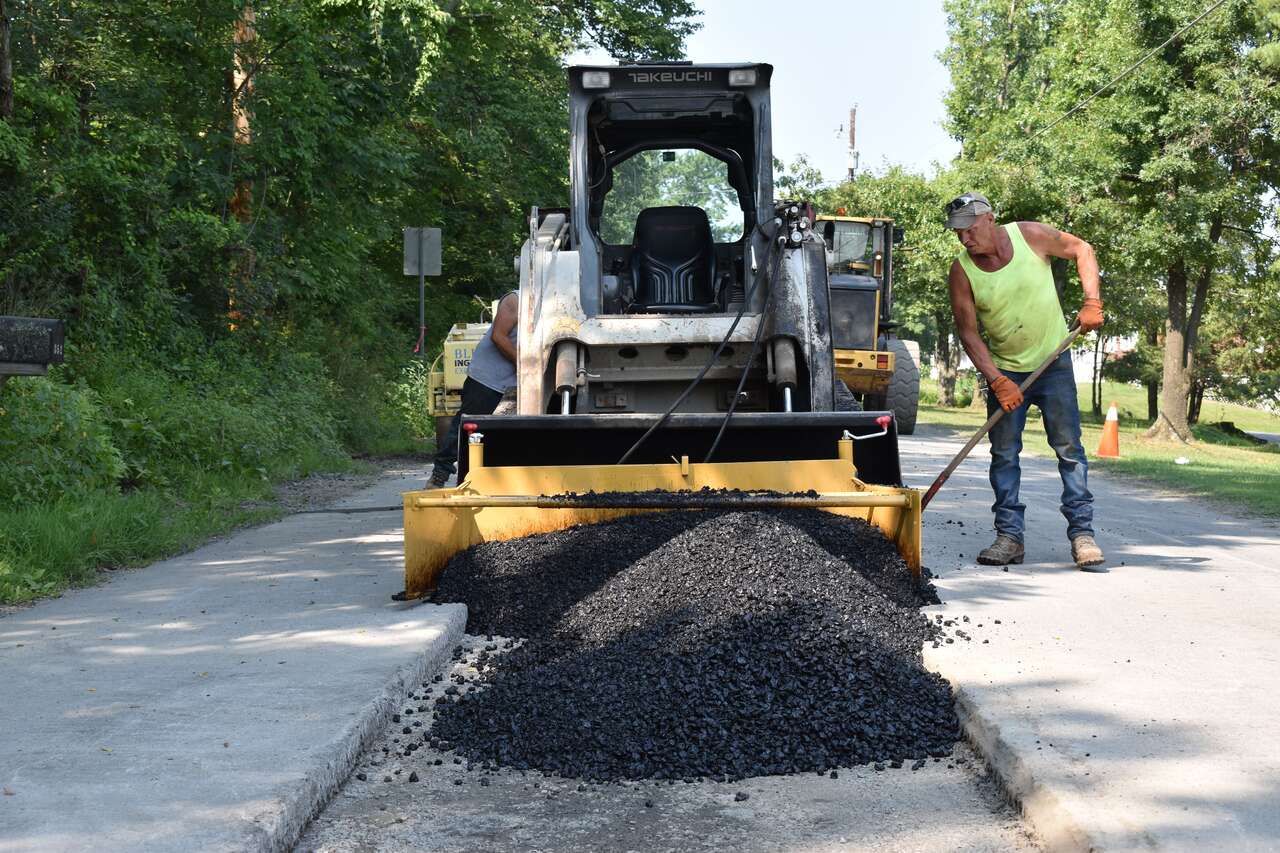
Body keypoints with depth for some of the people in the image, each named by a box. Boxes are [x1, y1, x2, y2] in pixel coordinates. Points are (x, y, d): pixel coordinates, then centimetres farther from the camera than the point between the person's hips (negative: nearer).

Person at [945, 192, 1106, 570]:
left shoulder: (1030, 235, -14)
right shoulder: (962, 271, -12)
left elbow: (1082, 250, 2)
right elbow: (968, 333, -11)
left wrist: (1092, 302, -10)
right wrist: (998, 382, -19)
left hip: (1053, 360, -1)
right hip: (1004, 369, 1)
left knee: (1068, 447, -4)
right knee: (1004, 452, 0)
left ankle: (1082, 532, 0)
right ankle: (1009, 536, 6)